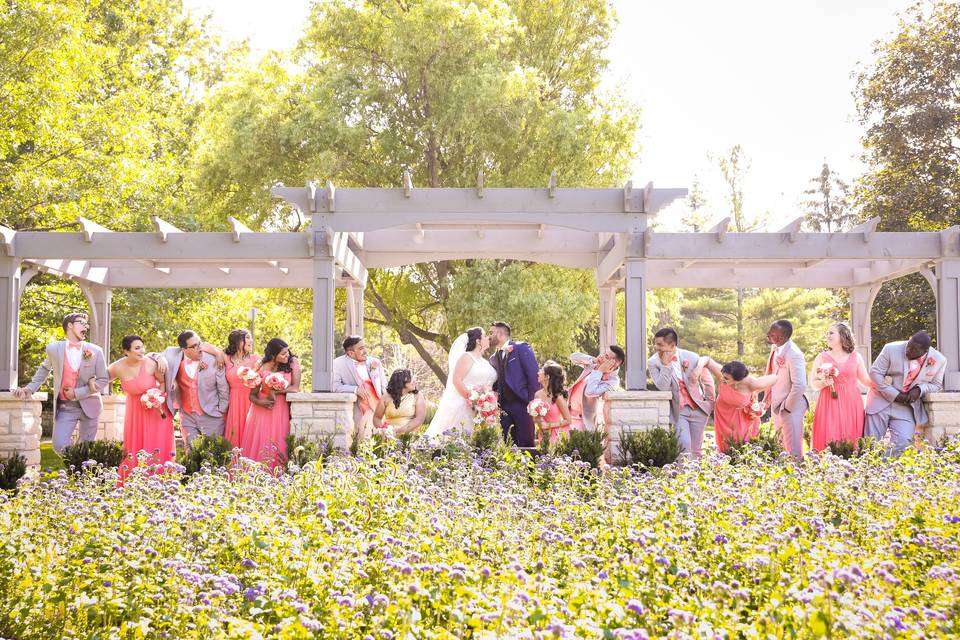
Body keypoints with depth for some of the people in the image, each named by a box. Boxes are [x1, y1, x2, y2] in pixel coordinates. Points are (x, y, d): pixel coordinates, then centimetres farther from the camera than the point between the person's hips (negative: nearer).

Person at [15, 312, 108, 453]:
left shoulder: (96, 351, -4)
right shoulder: (54, 349, -2)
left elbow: (103, 380, -3)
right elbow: (44, 370, 17)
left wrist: (77, 393, -10)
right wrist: (30, 388, 8)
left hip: (89, 406, 0)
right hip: (65, 408, 0)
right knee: (59, 446, -9)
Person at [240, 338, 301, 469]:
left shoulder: (293, 363, -2)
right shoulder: (262, 369, -4)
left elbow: (295, 388, -9)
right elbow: (252, 395, 1)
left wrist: (275, 392, -13)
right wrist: (260, 402, -19)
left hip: (281, 412, 0)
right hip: (262, 410, 0)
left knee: (278, 447, -1)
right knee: (258, 447, -3)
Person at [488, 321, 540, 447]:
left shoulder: (521, 348, 1)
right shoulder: (493, 358, 19)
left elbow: (534, 374, -6)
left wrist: (532, 400, -12)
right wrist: (494, 401, 1)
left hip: (522, 404, -6)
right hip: (503, 407, 6)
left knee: (525, 443, -7)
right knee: (507, 445, 2)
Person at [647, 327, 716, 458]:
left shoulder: (692, 358, -8)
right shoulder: (653, 362, -10)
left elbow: (708, 381, 7)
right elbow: (662, 387, -20)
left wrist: (710, 402, 14)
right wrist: (666, 365, -27)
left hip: (698, 408, 1)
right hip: (677, 411, -1)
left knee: (695, 450, 6)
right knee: (684, 445, -19)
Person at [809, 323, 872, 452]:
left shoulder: (856, 357, 11)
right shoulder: (821, 357, 7)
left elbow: (866, 381, 16)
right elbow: (813, 384, 7)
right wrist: (824, 382, -12)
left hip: (851, 405, 1)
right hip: (829, 405, -1)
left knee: (851, 441, -4)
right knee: (829, 442, -10)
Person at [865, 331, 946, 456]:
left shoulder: (939, 360, -7)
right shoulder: (891, 349, -14)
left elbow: (936, 384, 7)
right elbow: (875, 372, -9)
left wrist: (920, 389, -16)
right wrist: (895, 395, -15)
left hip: (907, 407, 1)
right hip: (882, 401, -1)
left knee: (903, 444, -15)